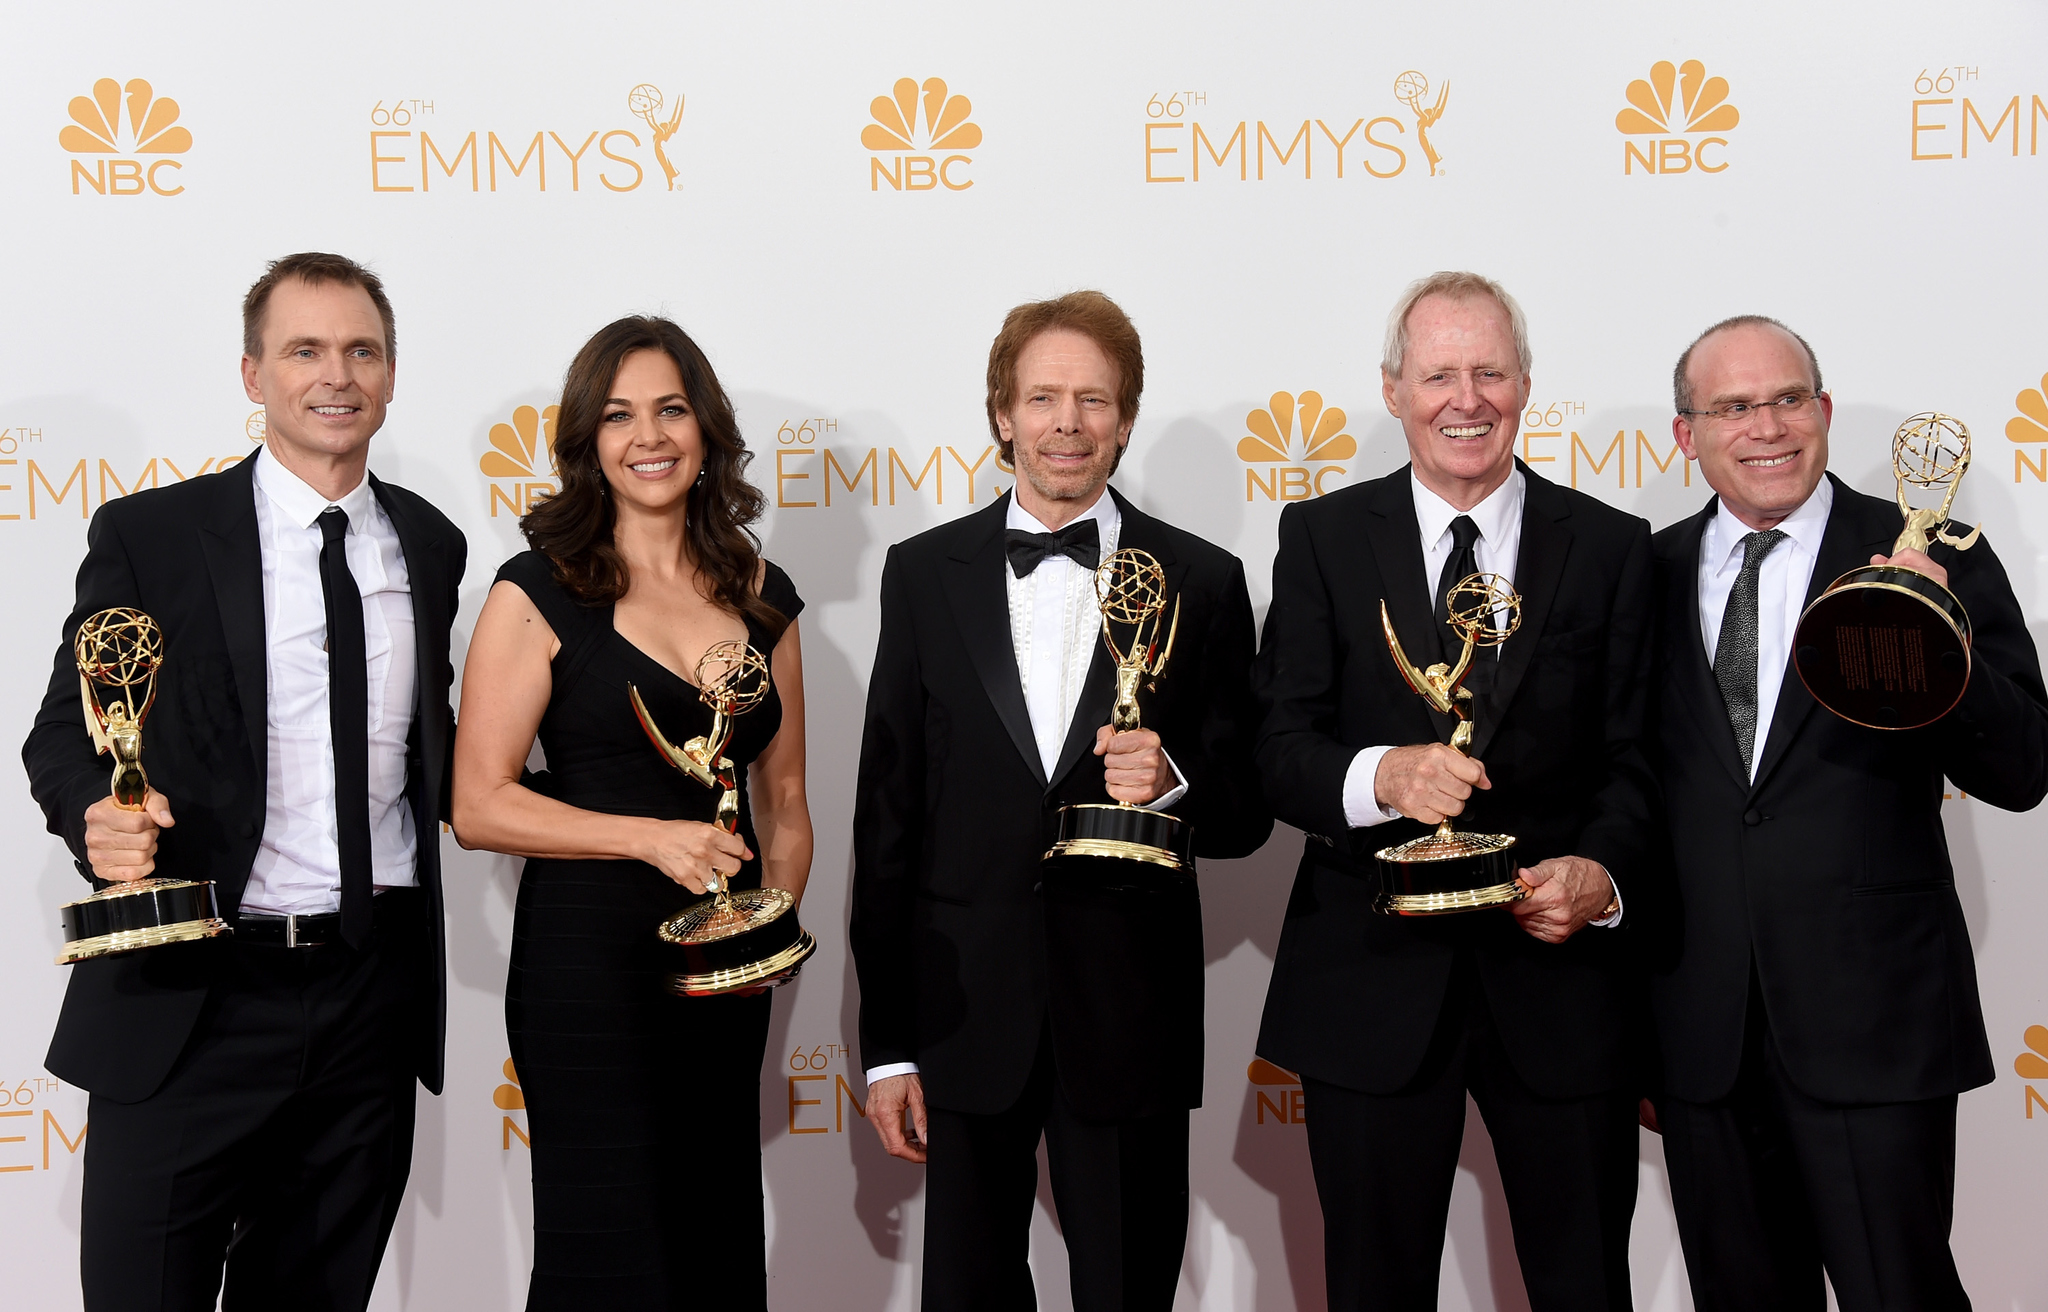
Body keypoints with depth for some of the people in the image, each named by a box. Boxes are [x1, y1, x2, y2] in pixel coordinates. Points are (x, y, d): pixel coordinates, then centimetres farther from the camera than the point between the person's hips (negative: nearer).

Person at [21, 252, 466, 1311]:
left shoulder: (429, 544, 9)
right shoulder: (148, 536, -3)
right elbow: (62, 734, -1)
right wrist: (98, 819, -23)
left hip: (375, 992, 4)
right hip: (195, 1000, -3)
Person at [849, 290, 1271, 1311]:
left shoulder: (1201, 582, 2)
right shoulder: (924, 574, 4)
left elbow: (1247, 814, 6)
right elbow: (887, 813, 3)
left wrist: (1171, 785, -18)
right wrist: (886, 1043, 1)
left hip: (1130, 1022, -1)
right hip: (966, 1013, 1)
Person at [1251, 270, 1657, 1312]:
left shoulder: (1613, 548, 4)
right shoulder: (1322, 537, 2)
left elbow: (1635, 756, 2)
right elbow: (1280, 747, -4)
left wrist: (1603, 869, -18)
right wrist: (1380, 776, -24)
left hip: (1557, 974, 1)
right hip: (1372, 983, 0)